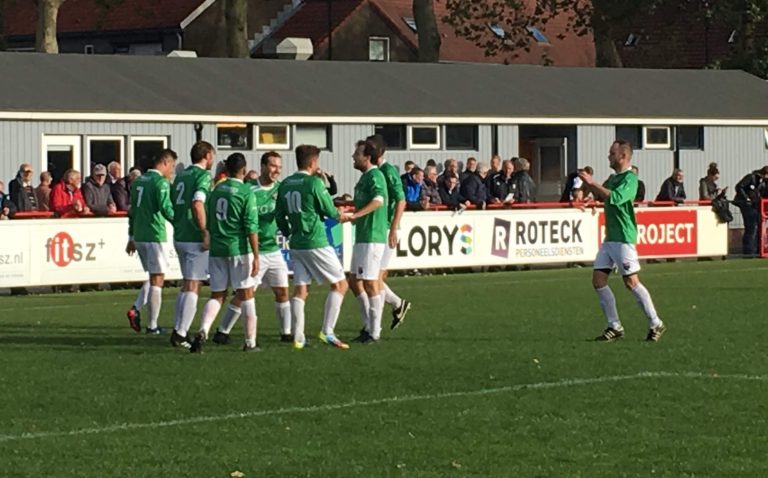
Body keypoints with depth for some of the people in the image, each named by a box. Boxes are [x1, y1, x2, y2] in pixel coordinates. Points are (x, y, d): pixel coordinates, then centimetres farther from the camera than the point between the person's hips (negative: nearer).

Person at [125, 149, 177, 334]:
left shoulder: (139, 181, 14)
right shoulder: (161, 182, -11)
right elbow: (165, 208, -23)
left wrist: (131, 238, 23)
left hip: (139, 236, 8)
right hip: (155, 236, -8)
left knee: (153, 276, 19)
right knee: (157, 280, -1)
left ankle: (136, 309, 1)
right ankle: (152, 326, 0)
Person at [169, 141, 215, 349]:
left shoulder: (181, 176, 14)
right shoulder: (203, 176, -11)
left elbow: (171, 205, 17)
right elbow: (197, 204, -25)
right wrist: (206, 232, -21)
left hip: (179, 237, 8)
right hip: (195, 238, -8)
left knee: (186, 285, 17)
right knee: (193, 286, -3)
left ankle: (179, 330, 17)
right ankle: (181, 334, -6)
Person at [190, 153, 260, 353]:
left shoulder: (216, 190, 9)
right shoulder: (246, 193, -8)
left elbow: (208, 223, 16)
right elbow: (251, 227, -12)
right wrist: (256, 256, -10)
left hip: (216, 249, 5)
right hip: (239, 249, -5)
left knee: (217, 295, 8)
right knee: (246, 295, 6)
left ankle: (203, 331, -16)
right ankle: (250, 342, 10)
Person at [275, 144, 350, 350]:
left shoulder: (285, 184, 7)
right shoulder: (314, 183, -12)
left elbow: (279, 215, 12)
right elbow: (331, 212, -8)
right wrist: (339, 215, 14)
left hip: (296, 244, 7)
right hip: (316, 243, -7)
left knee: (300, 290, 9)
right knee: (340, 284, 3)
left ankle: (298, 337, 3)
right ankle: (327, 331, -5)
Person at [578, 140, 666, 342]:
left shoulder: (630, 178, -12)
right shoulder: (613, 178, 14)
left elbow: (614, 197, -26)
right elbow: (601, 196, 26)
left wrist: (592, 182, -20)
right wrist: (589, 183, 10)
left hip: (623, 238, -9)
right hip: (609, 238, 9)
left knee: (631, 282, -7)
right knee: (598, 280, 4)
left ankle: (656, 324, 3)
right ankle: (615, 327, 9)